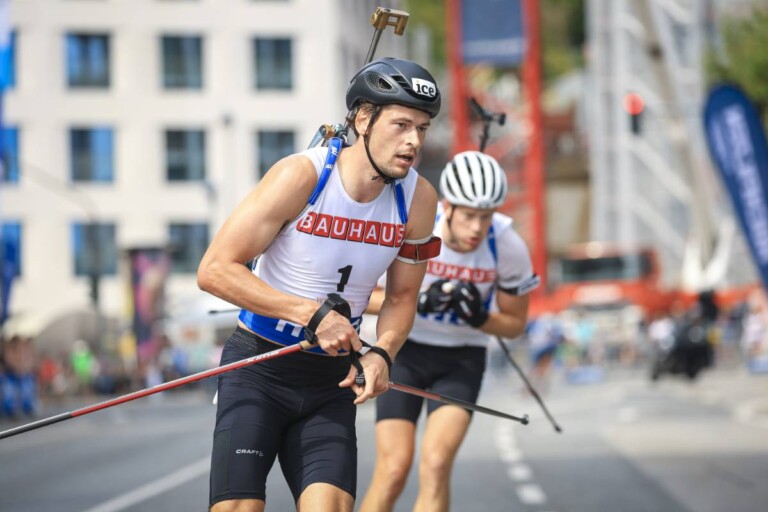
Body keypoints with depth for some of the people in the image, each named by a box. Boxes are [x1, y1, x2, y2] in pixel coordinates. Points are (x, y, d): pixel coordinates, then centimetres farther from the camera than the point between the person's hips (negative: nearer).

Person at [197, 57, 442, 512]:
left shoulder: (419, 199, -3)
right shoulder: (302, 176, -17)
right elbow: (214, 269, -17)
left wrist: (381, 353, -10)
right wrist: (313, 313, -22)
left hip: (333, 380, 4)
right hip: (258, 367, -4)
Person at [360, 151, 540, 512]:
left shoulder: (508, 248, -17)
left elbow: (515, 324, -2)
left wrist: (479, 318, -25)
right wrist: (417, 302, -28)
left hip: (462, 360, 1)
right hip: (405, 351, 0)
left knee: (436, 463, -19)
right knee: (394, 468, -13)